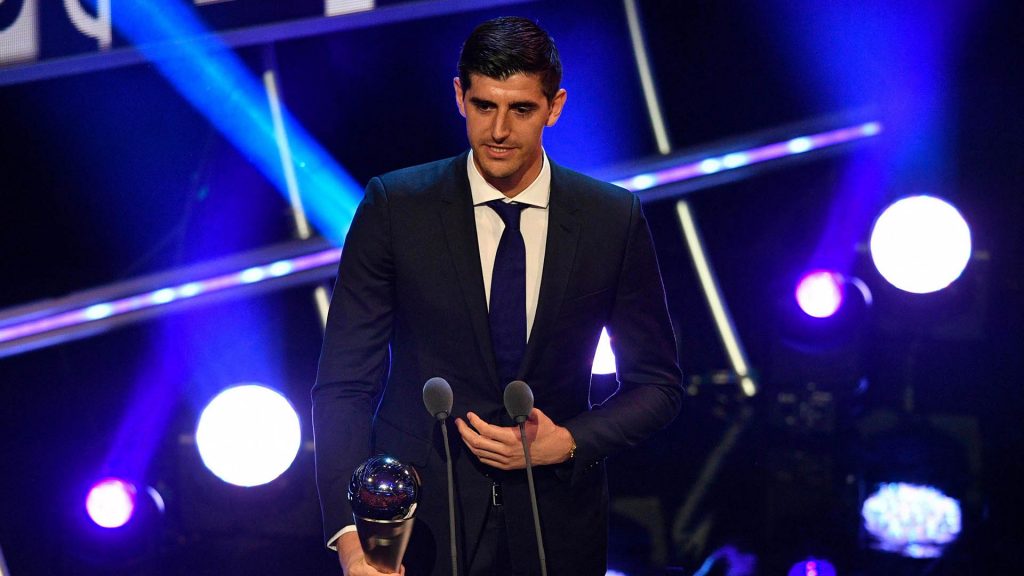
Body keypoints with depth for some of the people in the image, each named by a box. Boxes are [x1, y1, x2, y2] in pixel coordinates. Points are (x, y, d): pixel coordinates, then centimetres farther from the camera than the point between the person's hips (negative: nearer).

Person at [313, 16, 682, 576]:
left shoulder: (615, 220, -4)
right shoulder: (395, 208, -7)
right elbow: (344, 384, -9)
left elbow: (657, 386, 5)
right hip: (419, 529, -1)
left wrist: (568, 443, -13)